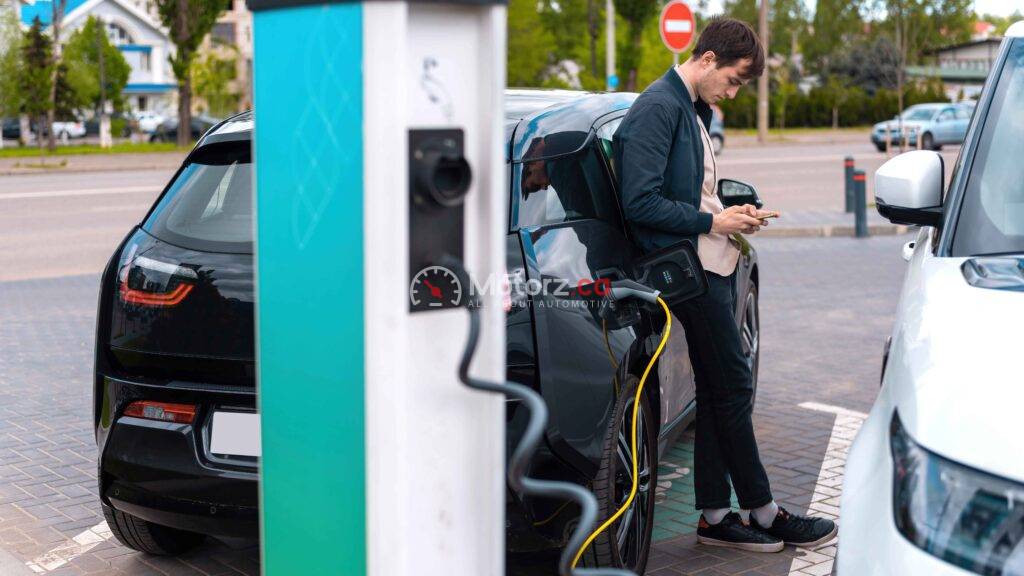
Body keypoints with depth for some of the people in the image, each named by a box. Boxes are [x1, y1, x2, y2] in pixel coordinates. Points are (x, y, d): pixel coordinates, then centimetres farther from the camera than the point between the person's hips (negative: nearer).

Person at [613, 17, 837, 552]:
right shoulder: (658, 108, -14)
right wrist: (712, 222, -15)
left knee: (717, 393, 11)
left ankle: (715, 517, 18)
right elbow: (640, 202, -21)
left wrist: (733, 214, 7)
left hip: (712, 266, 10)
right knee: (734, 389, -2)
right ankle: (765, 514, 9)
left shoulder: (691, 111, 18)